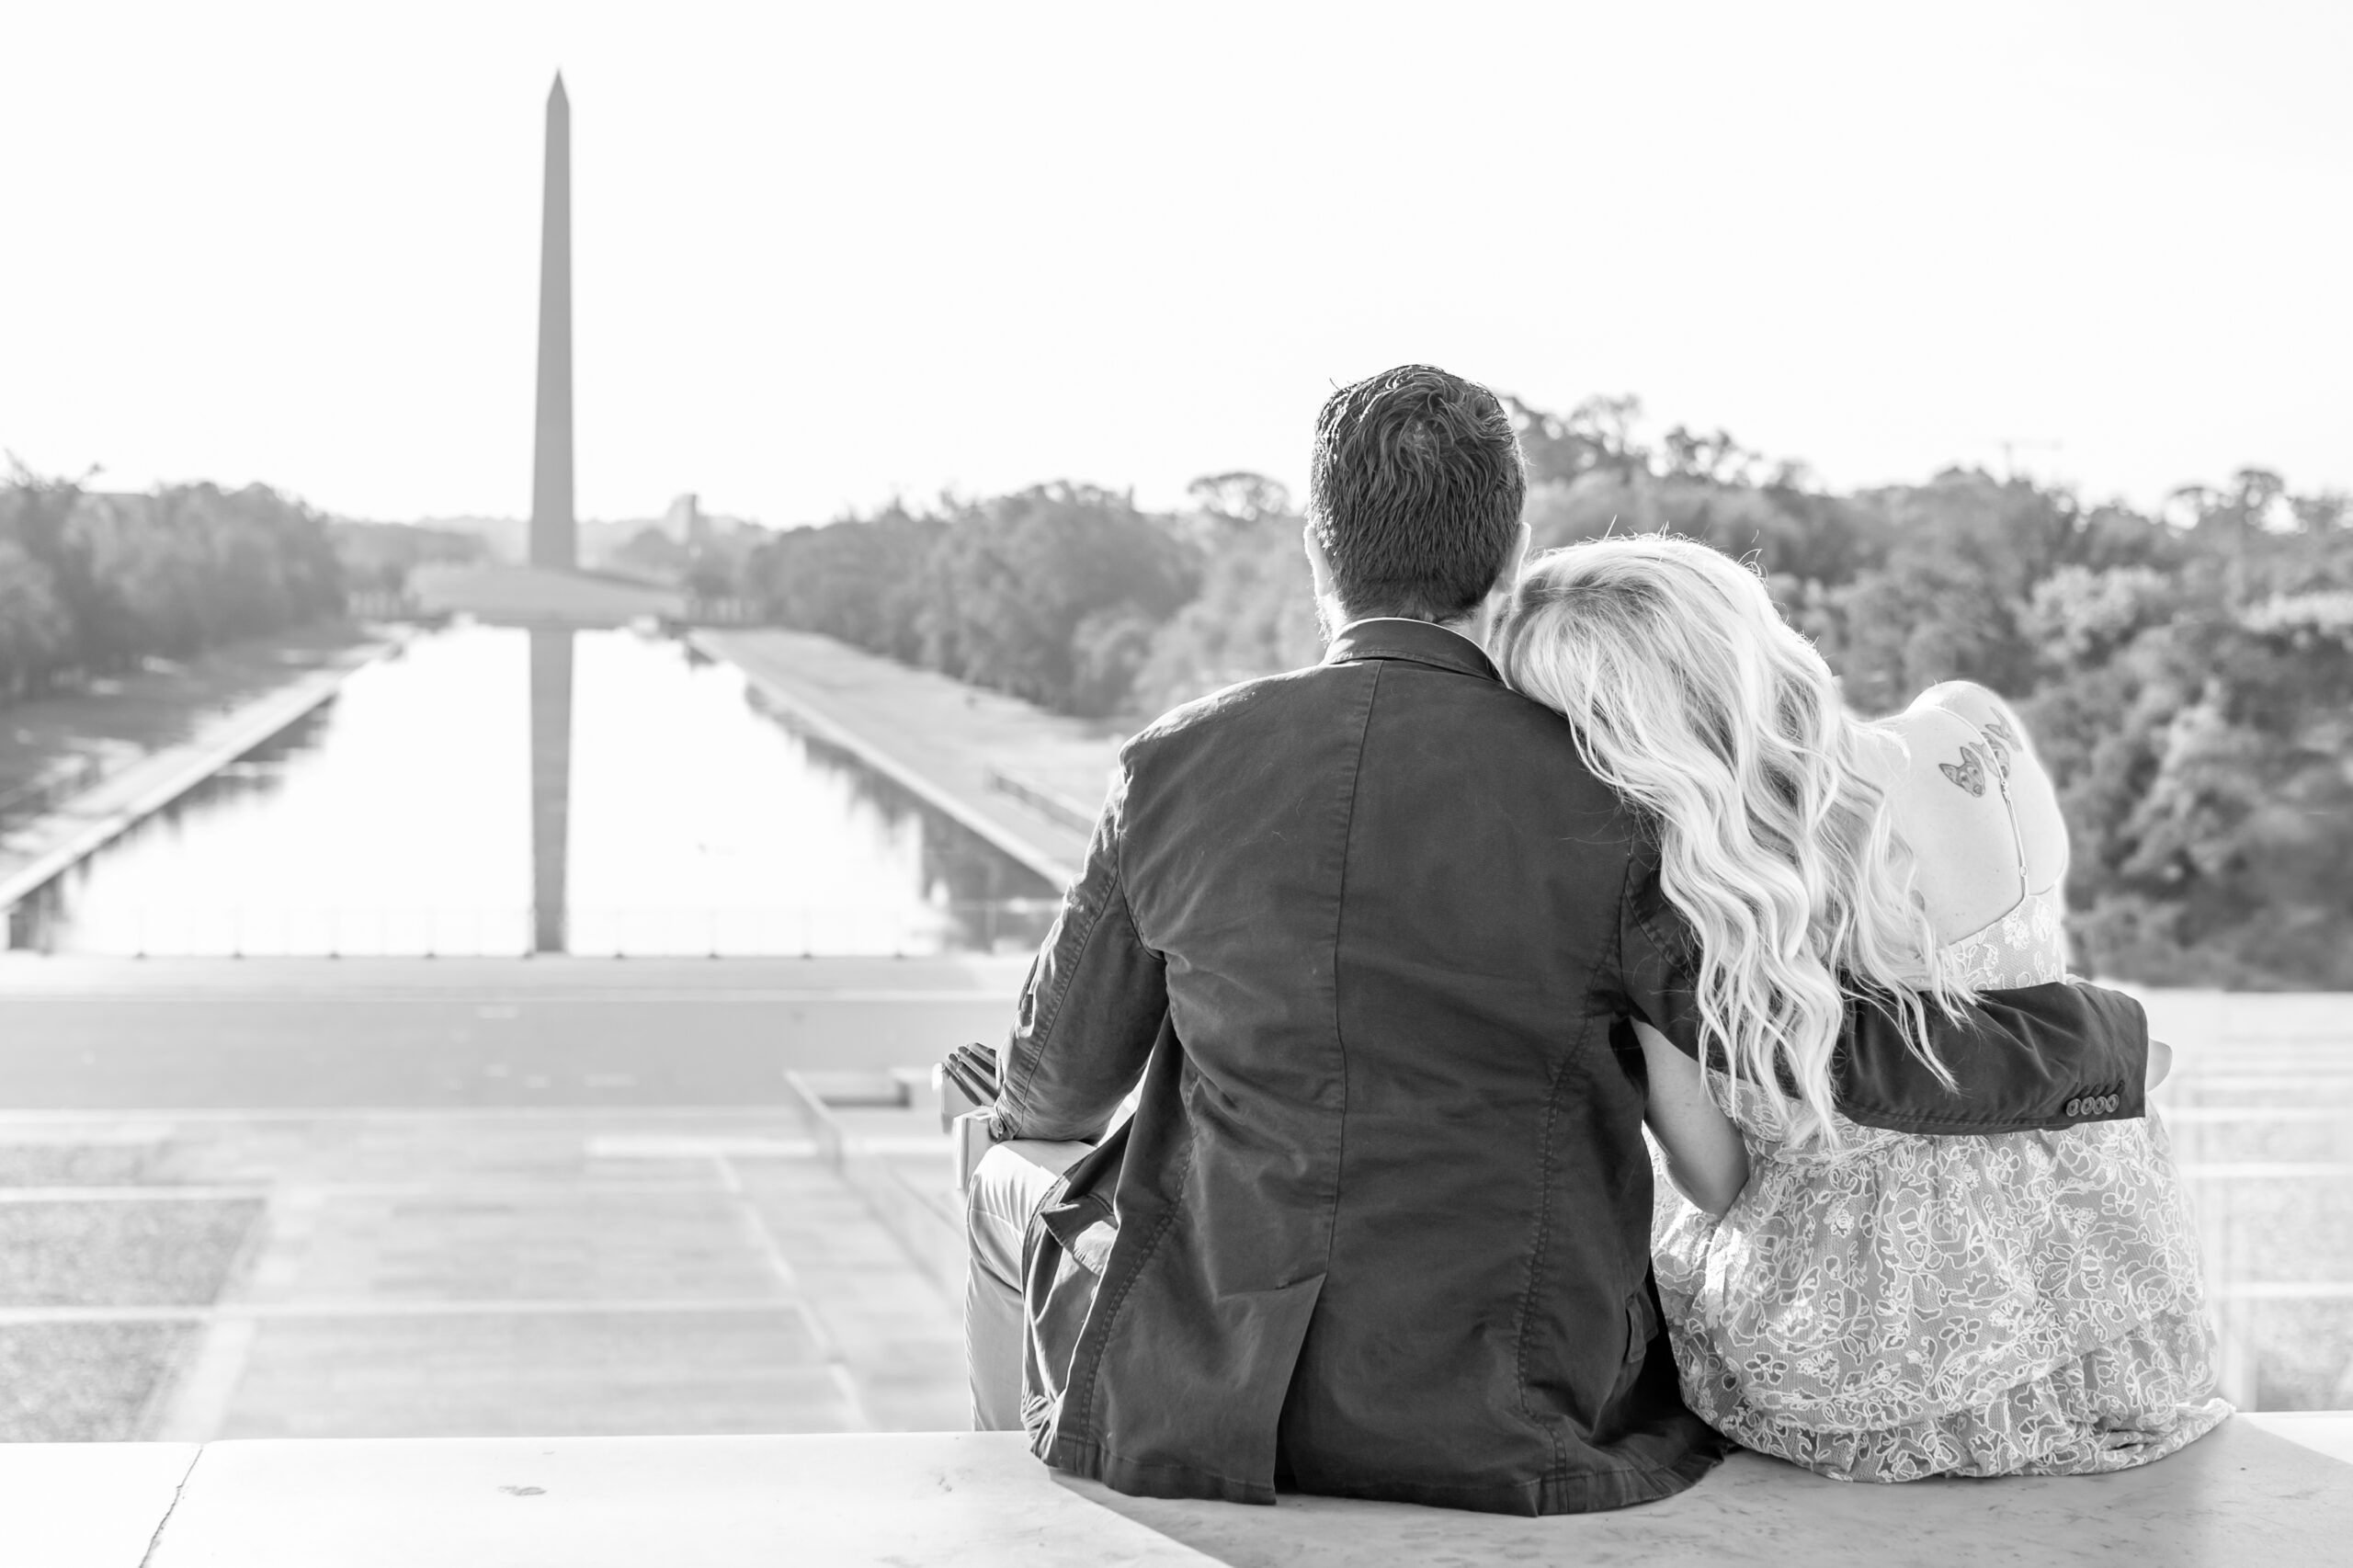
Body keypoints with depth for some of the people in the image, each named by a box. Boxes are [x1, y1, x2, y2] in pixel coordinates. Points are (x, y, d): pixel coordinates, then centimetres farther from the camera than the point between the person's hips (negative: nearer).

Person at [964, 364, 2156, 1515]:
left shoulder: (1176, 766, -8)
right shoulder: (1603, 800, -13)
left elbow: (1062, 1077, 5)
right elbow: (1849, 1054, -12)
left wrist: (1014, 1113, 31)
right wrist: (2105, 1036, 6)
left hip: (1210, 1403, 0)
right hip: (1496, 1428, 0)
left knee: (1017, 1188, 31)